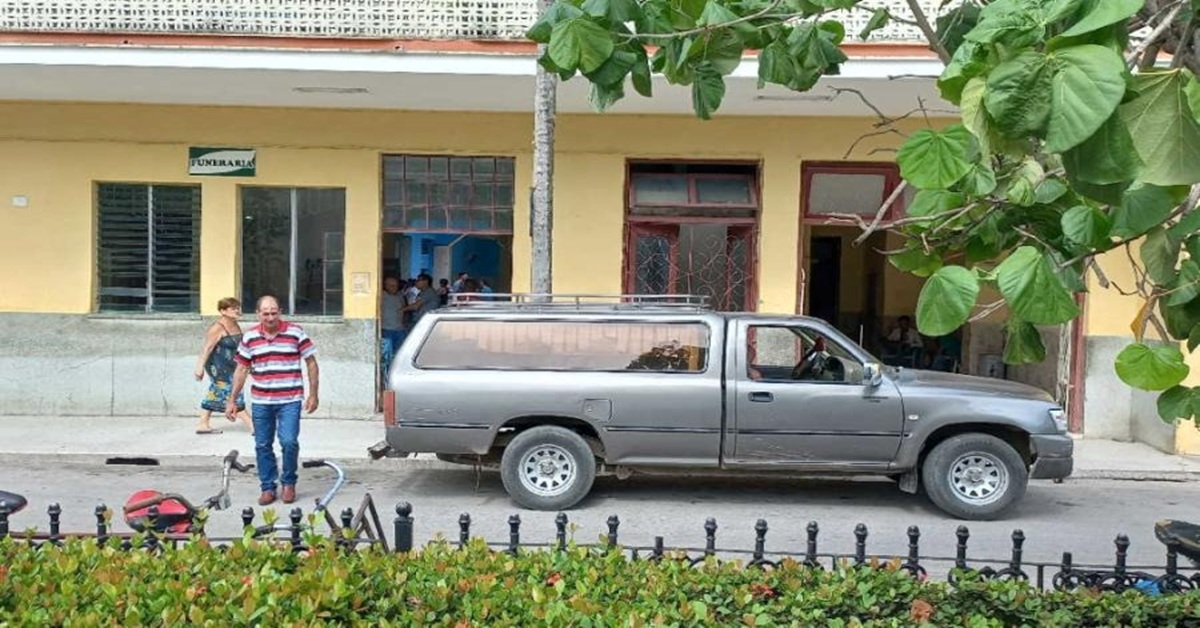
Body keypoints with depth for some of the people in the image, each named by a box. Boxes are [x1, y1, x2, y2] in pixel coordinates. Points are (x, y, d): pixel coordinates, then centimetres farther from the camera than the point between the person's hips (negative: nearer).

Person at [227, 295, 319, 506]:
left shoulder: (295, 333, -2)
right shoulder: (249, 338, 6)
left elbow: (312, 364, 3)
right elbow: (241, 370, 12)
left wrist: (313, 395, -1)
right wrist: (232, 400, 10)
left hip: (290, 400, -3)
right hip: (260, 402, 3)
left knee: (289, 442, -11)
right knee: (263, 445, 6)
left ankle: (289, 483, 10)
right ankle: (268, 487, 19)